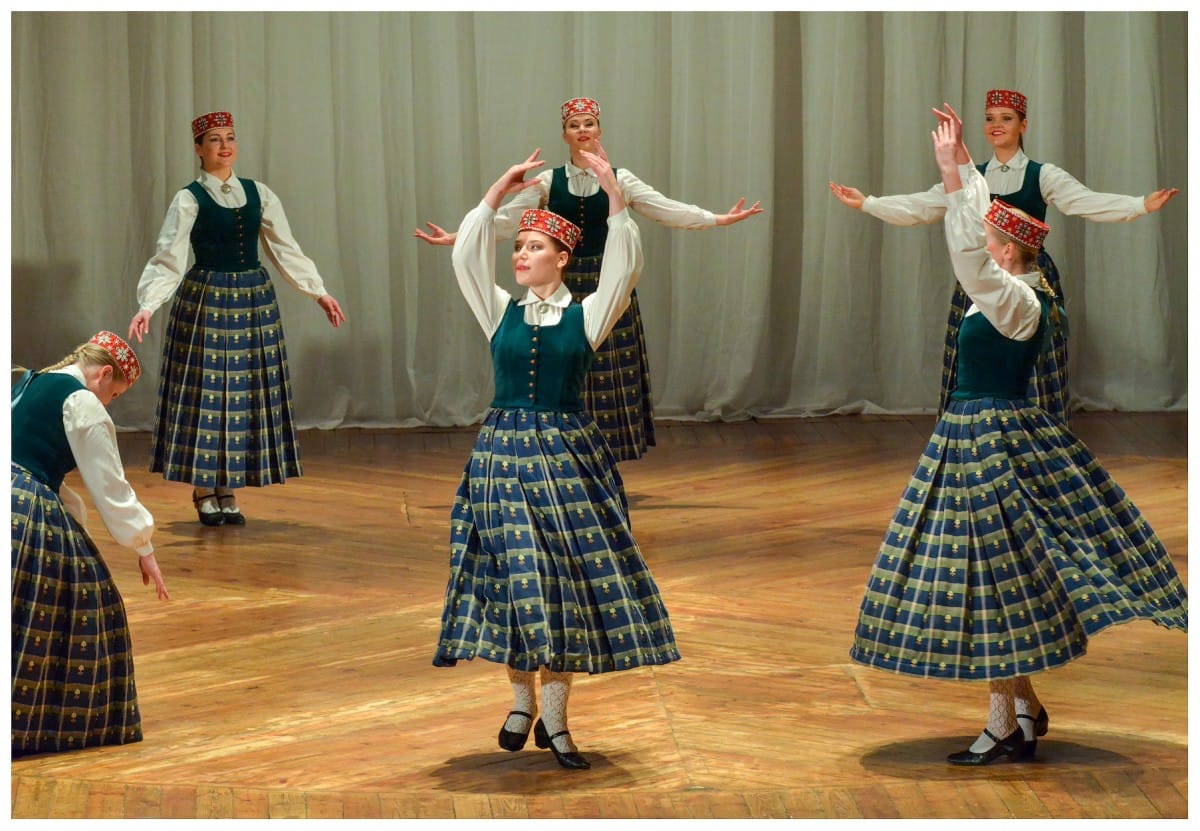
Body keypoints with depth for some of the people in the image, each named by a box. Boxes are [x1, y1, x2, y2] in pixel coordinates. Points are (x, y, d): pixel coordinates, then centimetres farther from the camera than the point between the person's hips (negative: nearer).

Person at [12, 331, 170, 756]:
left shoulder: (29, 384, 22)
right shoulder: (83, 404, -4)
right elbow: (110, 486, -1)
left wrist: (75, 521, 29)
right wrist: (144, 550, 7)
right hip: (30, 516, -8)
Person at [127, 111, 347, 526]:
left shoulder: (258, 194, 7)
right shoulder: (189, 200, -6)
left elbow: (286, 250, 12)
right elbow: (167, 259, -11)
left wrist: (319, 292, 10)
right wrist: (147, 305, -24)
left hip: (254, 302, 4)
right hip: (206, 301, -4)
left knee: (247, 393, 5)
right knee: (206, 392, -1)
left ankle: (228, 491, 14)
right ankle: (204, 492, 9)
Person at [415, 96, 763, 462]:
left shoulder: (620, 180, 3)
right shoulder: (547, 182, 3)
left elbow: (670, 210, 0)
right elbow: (505, 220, -1)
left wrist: (721, 218, -7)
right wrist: (455, 238, -10)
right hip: (564, 287, 0)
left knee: (609, 377, 2)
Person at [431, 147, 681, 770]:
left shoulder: (586, 314, 1)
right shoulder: (501, 311, 6)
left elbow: (624, 265, -11)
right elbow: (466, 256, -3)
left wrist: (612, 193, -16)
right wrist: (499, 191, -5)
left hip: (568, 452, -1)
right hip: (505, 452, 1)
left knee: (569, 574, -1)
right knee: (515, 574, 0)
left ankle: (554, 716, 6)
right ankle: (522, 699, 17)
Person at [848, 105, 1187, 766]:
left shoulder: (1016, 300, -17)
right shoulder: (1020, 289, 8)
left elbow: (968, 253, -33)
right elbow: (985, 220, 20)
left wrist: (951, 175, -33)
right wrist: (964, 162, 20)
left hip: (989, 445, -10)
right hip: (993, 434, 10)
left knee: (995, 576, -6)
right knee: (1002, 576, 14)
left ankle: (1003, 728, -1)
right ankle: (1027, 708, 21)